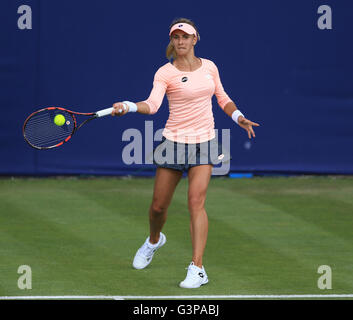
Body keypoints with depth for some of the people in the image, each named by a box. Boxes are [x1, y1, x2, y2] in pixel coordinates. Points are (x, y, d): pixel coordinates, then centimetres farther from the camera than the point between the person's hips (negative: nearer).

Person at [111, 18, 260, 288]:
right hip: (174, 142, -1)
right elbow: (152, 104, -23)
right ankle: (154, 240, 45)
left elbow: (222, 98, 19)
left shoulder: (209, 67, 5)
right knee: (158, 206, 9)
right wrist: (128, 107, -41)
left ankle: (197, 268, -19)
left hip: (204, 142, 1)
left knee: (196, 201, -16)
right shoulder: (166, 73, -7)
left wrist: (238, 117, 3)